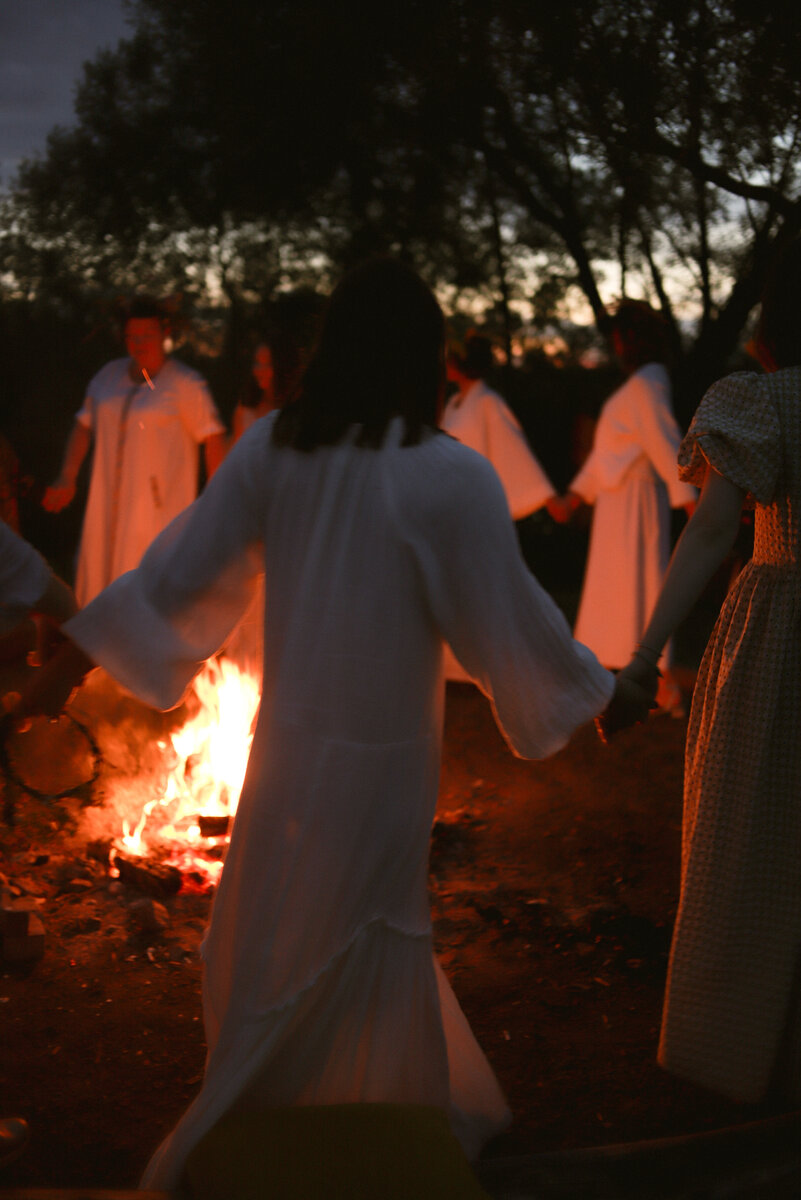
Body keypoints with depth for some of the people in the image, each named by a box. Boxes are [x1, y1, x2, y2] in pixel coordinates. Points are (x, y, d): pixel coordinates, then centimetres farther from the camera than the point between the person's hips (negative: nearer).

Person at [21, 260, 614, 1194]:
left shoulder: (272, 447, -7)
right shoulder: (452, 478, -19)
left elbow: (183, 566, -2)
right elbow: (507, 626, -12)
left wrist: (79, 650, 10)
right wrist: (595, 688, 5)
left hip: (286, 742, 5)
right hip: (381, 760, -4)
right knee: (365, 950, 14)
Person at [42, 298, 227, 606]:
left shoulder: (185, 384, -5)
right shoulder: (108, 375, 11)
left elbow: (213, 440, -6)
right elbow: (84, 426, 17)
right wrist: (67, 479, 7)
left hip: (158, 508, -6)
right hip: (106, 508, 6)